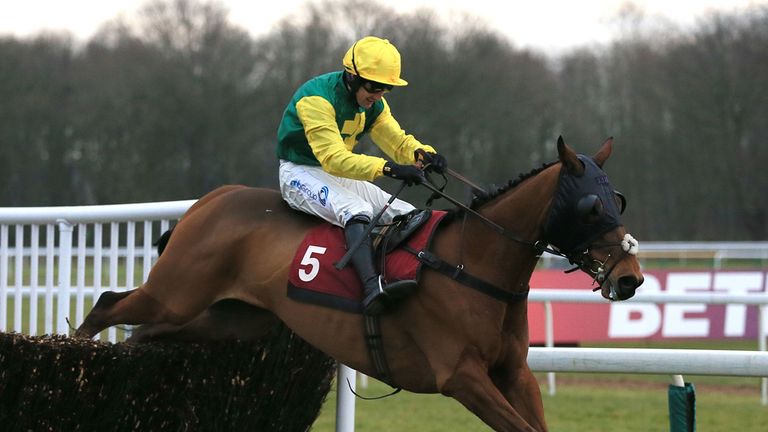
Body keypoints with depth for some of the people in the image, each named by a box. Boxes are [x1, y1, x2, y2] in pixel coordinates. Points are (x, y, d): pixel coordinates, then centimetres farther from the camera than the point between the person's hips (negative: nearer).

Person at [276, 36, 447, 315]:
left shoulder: (373, 104, 2)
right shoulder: (317, 98, -25)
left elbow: (398, 141, 2)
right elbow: (333, 158, -34)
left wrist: (422, 154, -23)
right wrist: (388, 168, -44)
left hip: (340, 176, 9)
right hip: (300, 173, -9)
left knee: (409, 215, -3)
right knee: (357, 209, -36)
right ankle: (372, 288, -54)